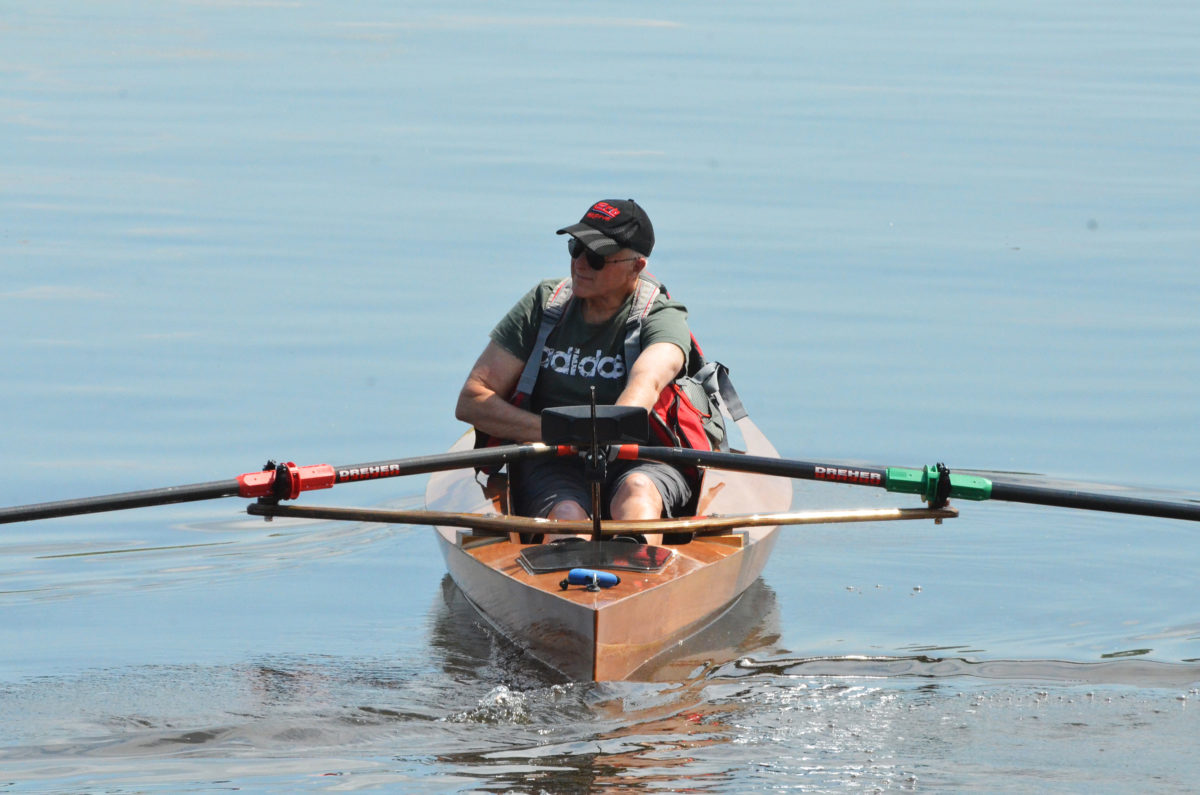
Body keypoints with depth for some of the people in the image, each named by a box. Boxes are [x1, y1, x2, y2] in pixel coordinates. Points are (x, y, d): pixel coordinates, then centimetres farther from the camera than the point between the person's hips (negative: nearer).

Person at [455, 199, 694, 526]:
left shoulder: (662, 318, -2)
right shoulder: (544, 303, 6)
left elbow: (646, 382, -26)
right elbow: (471, 401, 2)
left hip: (643, 464, -1)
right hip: (551, 465, 1)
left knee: (636, 489, -37)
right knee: (567, 513, -33)